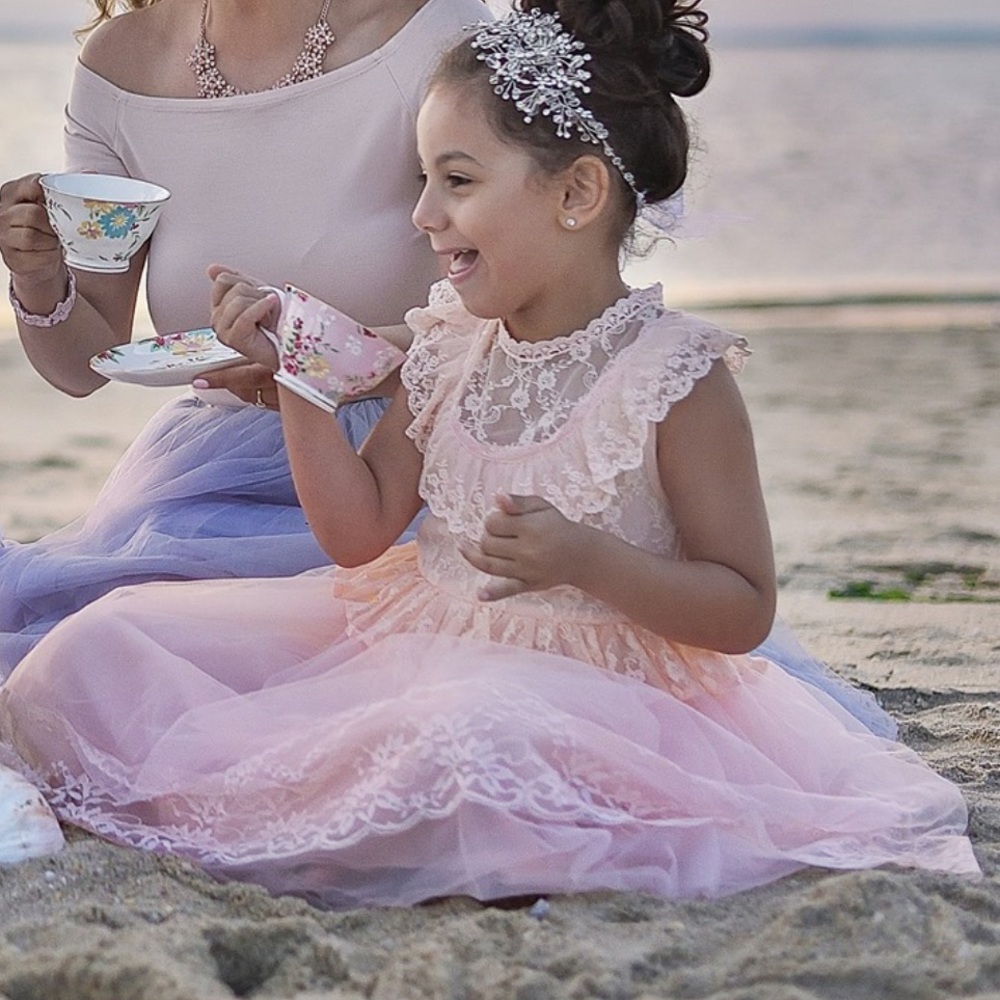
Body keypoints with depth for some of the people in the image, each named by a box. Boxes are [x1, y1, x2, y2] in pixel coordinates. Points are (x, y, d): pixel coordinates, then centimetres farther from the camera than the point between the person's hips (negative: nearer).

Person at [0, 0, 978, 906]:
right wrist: (298, 373, -1)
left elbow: (744, 610, -10)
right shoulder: (449, 344, 6)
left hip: (576, 673, -6)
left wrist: (586, 559, -26)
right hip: (405, 635, 6)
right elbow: (359, 531, 9)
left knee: (461, 733, -44)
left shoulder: (675, 376, -13)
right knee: (106, 647, -6)